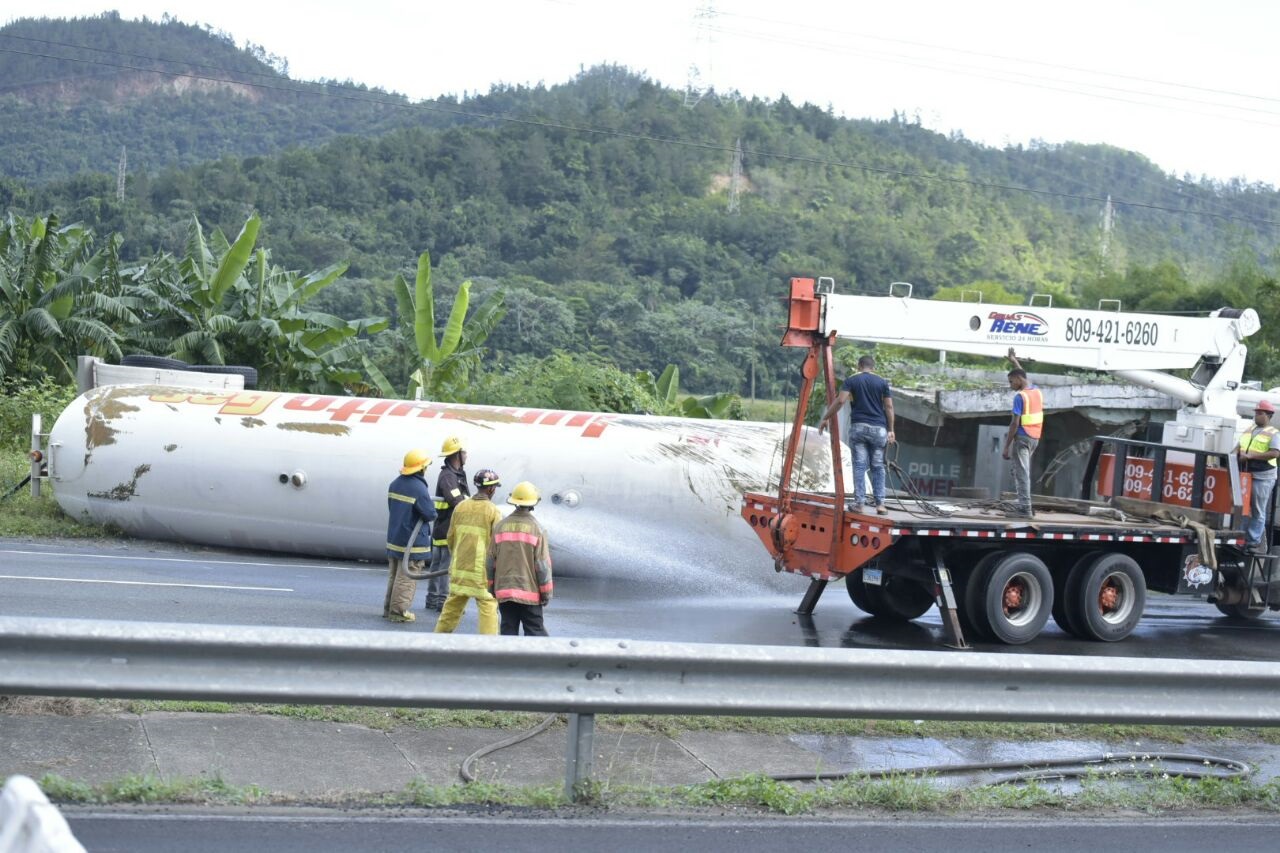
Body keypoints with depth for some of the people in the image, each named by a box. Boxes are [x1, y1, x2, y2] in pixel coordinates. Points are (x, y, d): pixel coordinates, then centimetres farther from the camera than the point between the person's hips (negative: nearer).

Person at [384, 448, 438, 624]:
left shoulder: (395, 484, 7)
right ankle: (399, 611, -1)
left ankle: (389, 608, 22)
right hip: (412, 542, -8)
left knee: (394, 575, 17)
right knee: (406, 578, -2)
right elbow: (430, 514, -18)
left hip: (394, 538, 8)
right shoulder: (419, 488, -20)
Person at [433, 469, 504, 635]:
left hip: (460, 566, 5)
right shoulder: (494, 512, -10)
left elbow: (451, 537, 9)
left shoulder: (461, 507, 4)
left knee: (453, 605, 19)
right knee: (488, 608, 0)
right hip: (482, 570, -5)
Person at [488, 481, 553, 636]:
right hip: (530, 593, -3)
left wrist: (492, 587, 17)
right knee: (535, 632, 0)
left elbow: (491, 561, 6)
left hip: (504, 590, 3)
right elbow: (542, 564, -7)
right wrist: (546, 594, 1)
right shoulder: (536, 529, -7)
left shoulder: (500, 527, 3)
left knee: (508, 631, 8)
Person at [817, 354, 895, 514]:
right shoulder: (882, 381, 9)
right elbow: (889, 407, 4)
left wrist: (825, 419, 0)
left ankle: (859, 502, -4)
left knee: (859, 465, 1)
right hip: (878, 429, 1)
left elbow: (840, 400, -6)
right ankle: (880, 503, 2)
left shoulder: (851, 380, 5)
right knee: (878, 466, 7)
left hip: (858, 427, -1)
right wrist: (890, 430, 8)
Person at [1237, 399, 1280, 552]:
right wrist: (1234, 455, -1)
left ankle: (1253, 543, -1)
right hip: (1245, 475, 7)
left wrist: (1250, 455, -20)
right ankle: (1242, 538, 19)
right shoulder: (1249, 431, 17)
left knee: (1258, 511, -2)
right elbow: (1240, 447, 23)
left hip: (1262, 477, -7)